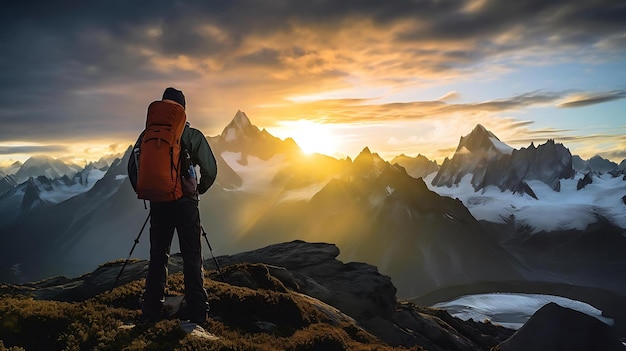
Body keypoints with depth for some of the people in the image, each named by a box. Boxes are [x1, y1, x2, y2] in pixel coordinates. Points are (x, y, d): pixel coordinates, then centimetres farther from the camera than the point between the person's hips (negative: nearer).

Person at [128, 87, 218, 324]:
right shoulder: (194, 136, -5)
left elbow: (133, 167, 4)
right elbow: (210, 169, -8)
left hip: (158, 203, 2)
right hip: (186, 202, -2)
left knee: (158, 255, 13)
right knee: (192, 257, 5)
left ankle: (151, 311, 19)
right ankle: (196, 312, 7)